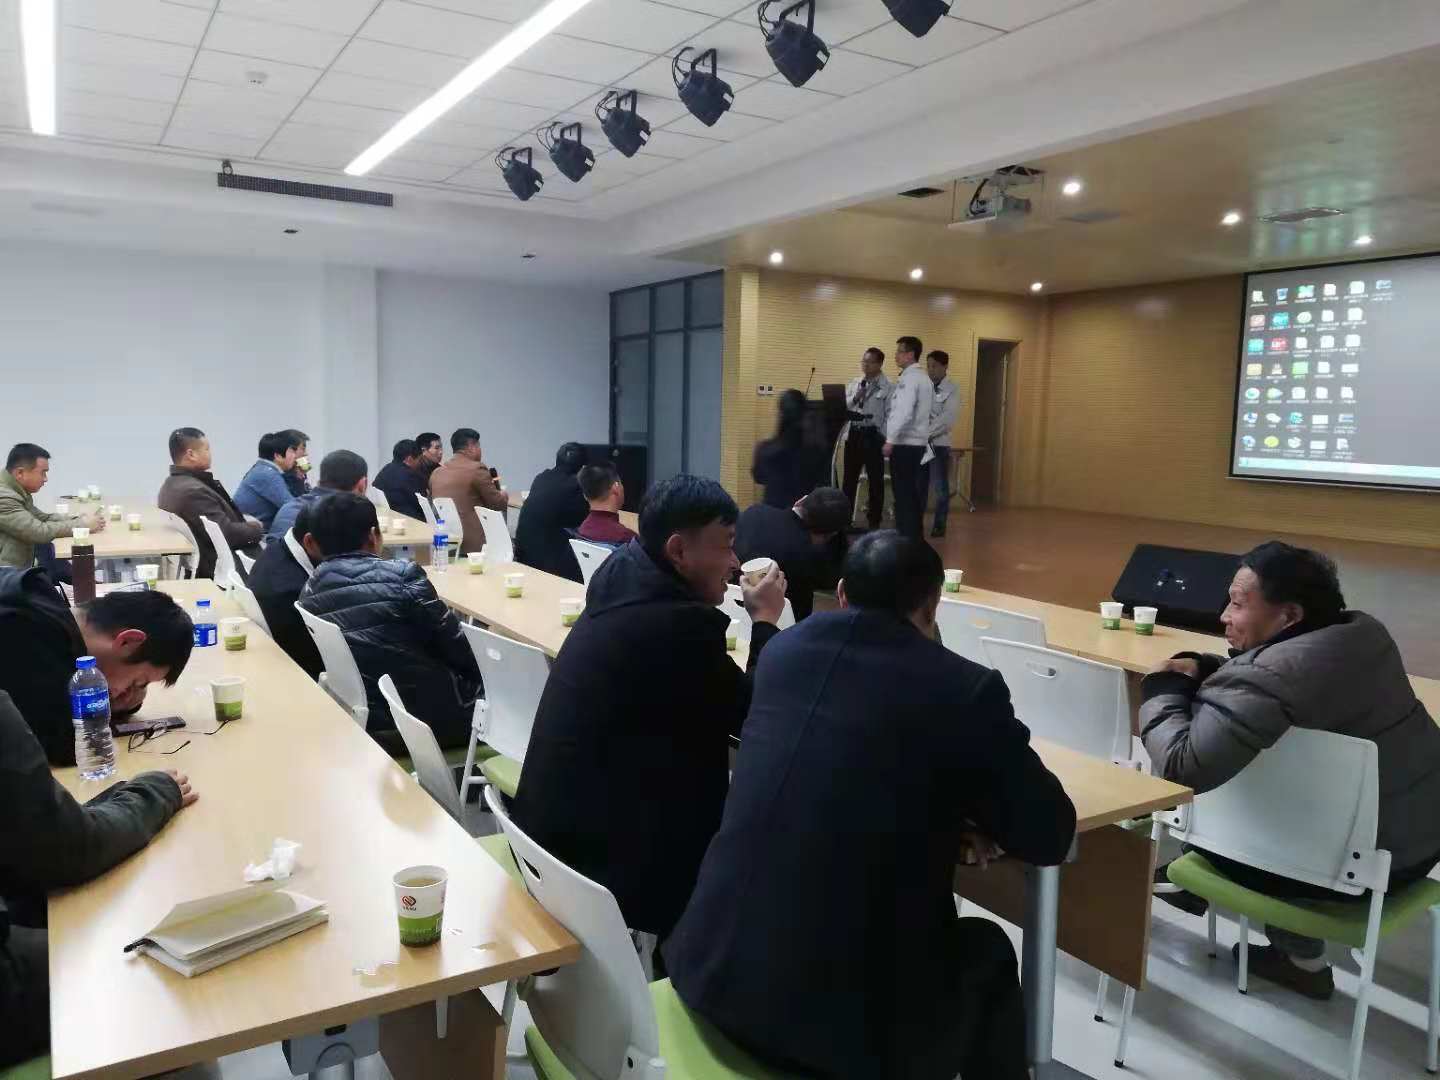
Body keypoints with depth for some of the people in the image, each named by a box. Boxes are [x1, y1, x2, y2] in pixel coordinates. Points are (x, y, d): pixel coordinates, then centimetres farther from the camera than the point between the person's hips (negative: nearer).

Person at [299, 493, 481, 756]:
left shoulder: (309, 595, 1)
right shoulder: (404, 577, -16)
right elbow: (461, 653, -11)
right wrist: (478, 676, 8)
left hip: (364, 724, 6)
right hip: (434, 716, -6)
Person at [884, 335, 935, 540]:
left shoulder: (908, 379, -13)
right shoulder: (924, 378, 15)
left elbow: (903, 412, -23)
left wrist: (890, 440, -21)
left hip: (904, 444, -9)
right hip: (919, 443, 9)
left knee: (903, 494, -4)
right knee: (914, 493, 12)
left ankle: (906, 537, -2)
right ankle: (915, 535, 17)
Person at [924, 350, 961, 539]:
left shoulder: (952, 389, -2)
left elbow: (948, 418, -13)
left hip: (939, 443, -3)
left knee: (940, 486, 2)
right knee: (919, 485, 8)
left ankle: (939, 525, 11)